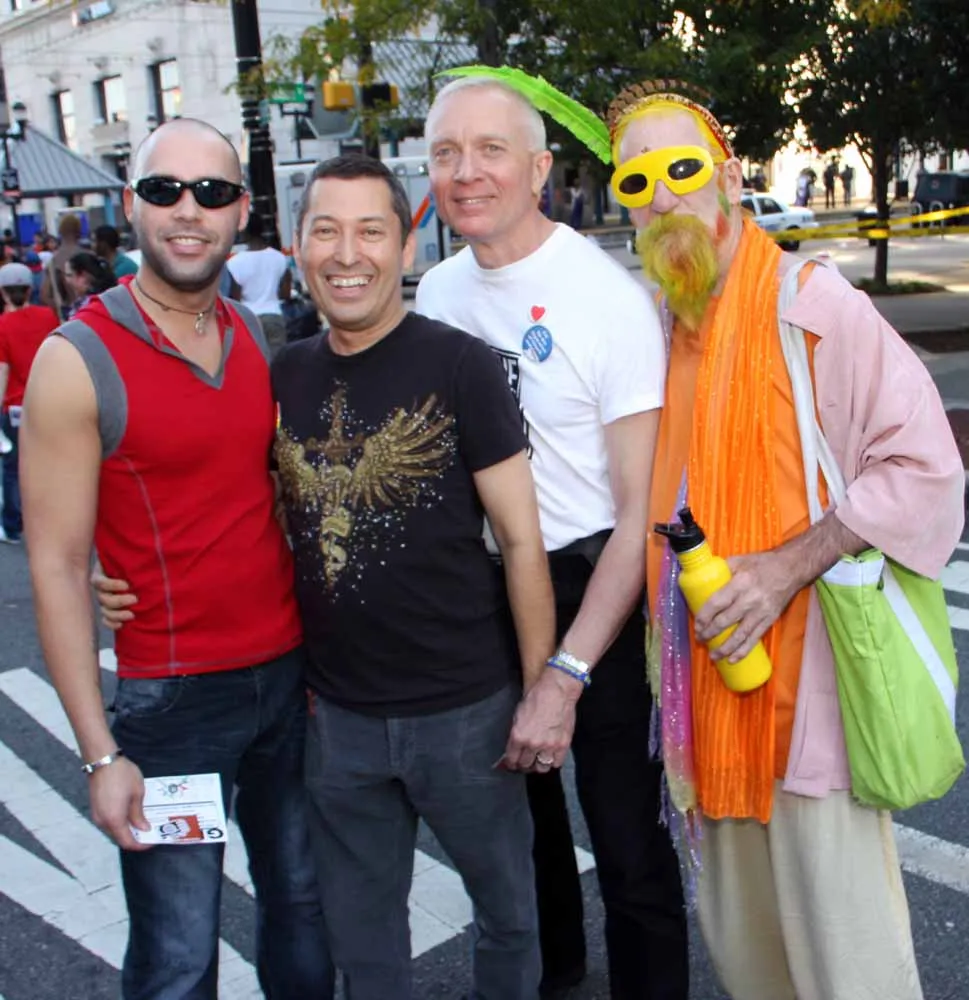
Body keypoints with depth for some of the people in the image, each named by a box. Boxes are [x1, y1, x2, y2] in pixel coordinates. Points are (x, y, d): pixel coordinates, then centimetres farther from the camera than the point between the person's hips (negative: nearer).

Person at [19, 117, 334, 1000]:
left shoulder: (261, 341, 5)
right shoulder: (79, 361, -11)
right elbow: (58, 567, -11)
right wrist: (101, 754, -13)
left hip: (290, 674, 5)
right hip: (170, 695, -5)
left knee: (303, 902, 19)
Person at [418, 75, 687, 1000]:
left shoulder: (608, 295, -17)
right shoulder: (436, 292, 0)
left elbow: (642, 510, -17)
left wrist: (567, 672, -21)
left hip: (590, 586, -5)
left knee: (624, 828, 1)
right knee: (521, 802, 22)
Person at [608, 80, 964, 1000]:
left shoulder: (810, 301, -10)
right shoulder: (660, 324, 11)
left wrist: (789, 566, -20)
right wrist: (668, 597, 10)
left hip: (807, 680, -6)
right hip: (709, 678, 7)